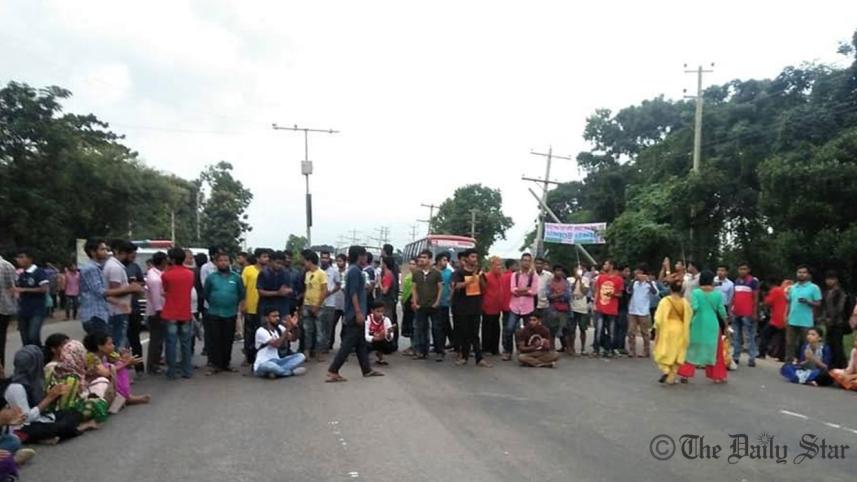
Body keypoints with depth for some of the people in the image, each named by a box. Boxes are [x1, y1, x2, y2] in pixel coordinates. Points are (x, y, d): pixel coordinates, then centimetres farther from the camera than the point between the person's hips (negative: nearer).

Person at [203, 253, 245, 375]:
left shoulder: (236, 277, 0)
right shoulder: (211, 277, -1)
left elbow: (241, 294, 7)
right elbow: (206, 294, 8)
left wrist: (236, 306, 8)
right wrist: (214, 304, 12)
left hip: (231, 314, 1)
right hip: (214, 314, -1)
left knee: (228, 340, 8)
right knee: (215, 340, 1)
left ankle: (226, 363, 18)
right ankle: (215, 365, 7)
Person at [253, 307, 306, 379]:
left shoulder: (279, 328, 7)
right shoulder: (261, 331, -16)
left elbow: (293, 338, 0)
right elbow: (276, 344, -27)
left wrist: (294, 327, -17)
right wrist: (287, 329, -27)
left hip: (276, 362, 7)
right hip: (263, 364, -7)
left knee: (300, 356, -10)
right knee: (267, 366, -42)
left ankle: (276, 372, -23)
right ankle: (292, 372, -18)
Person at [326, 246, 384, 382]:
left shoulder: (355, 270, 16)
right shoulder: (355, 270, -14)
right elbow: (353, 293, -21)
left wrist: (367, 286, 25)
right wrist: (358, 312, -23)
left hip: (355, 314, 10)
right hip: (355, 314, -10)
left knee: (361, 343, 14)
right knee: (348, 344, -9)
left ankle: (367, 370, 22)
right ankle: (332, 371, -8)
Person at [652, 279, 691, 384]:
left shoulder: (665, 301, -9)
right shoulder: (685, 302, -2)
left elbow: (659, 317, -9)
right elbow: (689, 317, 1)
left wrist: (657, 330, -1)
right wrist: (685, 331, 12)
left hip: (667, 329, -2)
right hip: (680, 330, 3)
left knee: (663, 351, 9)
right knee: (677, 353, 11)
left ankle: (665, 370, -13)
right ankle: (671, 377, 11)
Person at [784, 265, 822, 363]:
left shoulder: (814, 287, -1)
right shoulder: (792, 287, 13)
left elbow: (818, 304, -3)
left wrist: (807, 302, -21)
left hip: (806, 322, -4)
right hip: (792, 321, 4)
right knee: (790, 344, 6)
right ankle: (788, 363, 12)